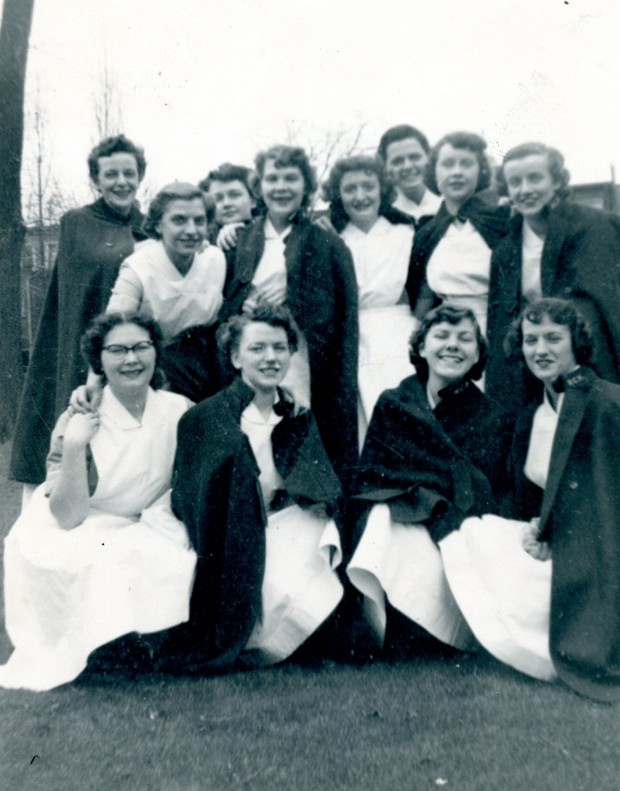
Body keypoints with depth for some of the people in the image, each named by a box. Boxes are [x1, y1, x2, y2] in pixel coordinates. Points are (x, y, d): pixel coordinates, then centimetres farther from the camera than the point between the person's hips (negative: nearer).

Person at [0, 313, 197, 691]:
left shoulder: (180, 411, -7)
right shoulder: (78, 420, -12)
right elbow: (67, 517, -16)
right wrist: (75, 446, -27)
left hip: (152, 531, 2)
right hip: (81, 538, -2)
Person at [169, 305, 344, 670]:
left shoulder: (300, 419, 15)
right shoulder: (203, 419, 2)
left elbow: (322, 491, 8)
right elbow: (186, 502, -3)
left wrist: (326, 541, -11)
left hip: (300, 531, 5)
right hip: (242, 551, -4)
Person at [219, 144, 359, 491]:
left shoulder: (329, 246, 5)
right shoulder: (241, 243, 12)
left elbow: (346, 325, 3)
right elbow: (224, 311, 13)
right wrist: (245, 305, -6)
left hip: (308, 378, -2)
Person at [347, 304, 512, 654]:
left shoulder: (492, 419, 7)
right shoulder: (391, 405, 11)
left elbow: (478, 497, -2)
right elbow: (368, 479, 6)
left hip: (454, 534, -1)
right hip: (392, 524, 2)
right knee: (382, 518, -31)